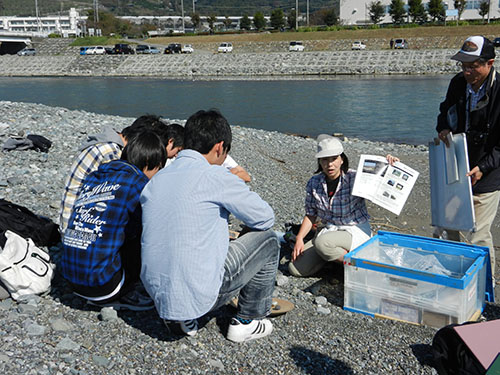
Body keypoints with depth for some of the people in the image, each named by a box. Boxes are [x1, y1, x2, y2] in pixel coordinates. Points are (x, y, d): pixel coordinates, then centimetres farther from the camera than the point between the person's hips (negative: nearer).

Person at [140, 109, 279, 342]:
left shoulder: (156, 180, 8)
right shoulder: (216, 176, -12)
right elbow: (265, 218, -1)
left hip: (157, 293, 7)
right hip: (200, 295, -7)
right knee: (267, 241, 11)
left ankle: (182, 319, 22)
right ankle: (247, 321, 19)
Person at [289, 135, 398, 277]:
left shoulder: (355, 178, -13)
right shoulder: (314, 183, -1)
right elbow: (311, 215, 6)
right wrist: (299, 239, -4)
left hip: (356, 231, -5)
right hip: (328, 230, 5)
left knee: (321, 243, -36)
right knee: (295, 269, -6)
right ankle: (332, 254, 15)